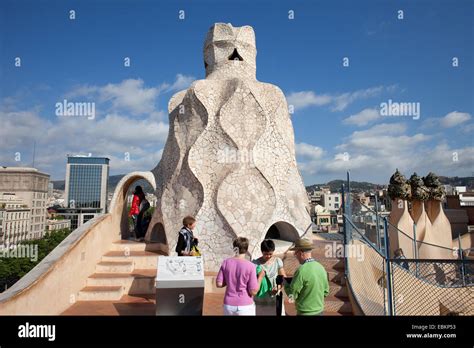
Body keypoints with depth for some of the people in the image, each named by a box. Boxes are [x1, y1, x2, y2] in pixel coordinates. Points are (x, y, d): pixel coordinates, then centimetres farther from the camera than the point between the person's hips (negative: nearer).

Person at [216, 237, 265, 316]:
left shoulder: (226, 262, -4)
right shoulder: (250, 266, -15)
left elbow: (219, 284, -1)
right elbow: (253, 291, -13)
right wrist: (260, 277, 1)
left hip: (229, 305, 4)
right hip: (245, 306, -4)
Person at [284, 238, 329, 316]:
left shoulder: (302, 271, -22)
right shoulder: (321, 267, -1)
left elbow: (292, 295, -15)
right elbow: (326, 292, 9)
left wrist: (285, 283, 1)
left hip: (306, 312, -6)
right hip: (319, 311, 6)